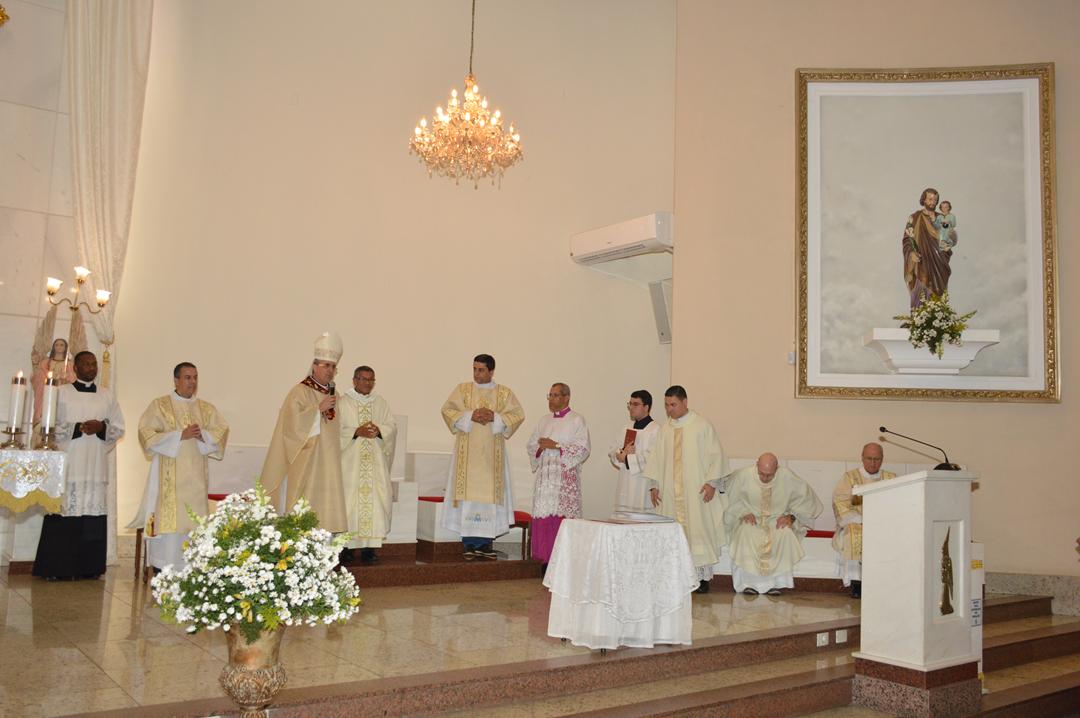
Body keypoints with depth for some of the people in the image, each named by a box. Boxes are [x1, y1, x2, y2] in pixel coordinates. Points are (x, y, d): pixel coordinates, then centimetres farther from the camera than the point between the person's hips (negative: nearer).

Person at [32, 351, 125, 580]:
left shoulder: (107, 396, 14)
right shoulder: (61, 393, 5)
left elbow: (119, 428, 13)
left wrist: (101, 427, -7)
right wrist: (79, 428, -12)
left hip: (96, 465, 3)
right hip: (67, 464, -3)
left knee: (94, 512, -2)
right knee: (64, 513, -8)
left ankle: (89, 567, 3)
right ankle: (56, 567, -1)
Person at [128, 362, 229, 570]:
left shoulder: (207, 409, 15)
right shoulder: (160, 405, 4)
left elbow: (222, 431, 7)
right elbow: (147, 434, -6)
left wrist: (203, 435, -13)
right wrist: (180, 435, -14)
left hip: (196, 479, 3)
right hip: (168, 479, -3)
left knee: (194, 522, -1)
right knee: (167, 521, -8)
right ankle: (162, 571, -3)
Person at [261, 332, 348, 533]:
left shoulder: (333, 394, 16)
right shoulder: (300, 392, -5)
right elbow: (292, 422, -18)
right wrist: (319, 409, -19)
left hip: (328, 466, 7)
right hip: (306, 466, -7)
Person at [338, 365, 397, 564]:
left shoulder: (381, 403, 15)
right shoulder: (343, 402, 4)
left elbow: (392, 426, 9)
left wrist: (379, 430, -10)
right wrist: (356, 432, -16)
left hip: (375, 461, 3)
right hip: (350, 461, -3)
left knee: (376, 499, -5)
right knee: (349, 499, -7)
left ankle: (369, 545, -2)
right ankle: (346, 545, -1)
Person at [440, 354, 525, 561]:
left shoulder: (505, 393, 8)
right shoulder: (462, 389, 7)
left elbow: (518, 414, 1)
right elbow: (448, 410, -1)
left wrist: (495, 417, -14)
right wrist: (470, 416, -15)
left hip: (492, 453, 1)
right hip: (468, 452, -1)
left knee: (489, 495, -1)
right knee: (468, 493, -4)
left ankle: (485, 543, 5)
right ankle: (469, 544, 1)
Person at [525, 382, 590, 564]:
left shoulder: (577, 420, 0)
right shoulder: (545, 420, 18)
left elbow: (583, 448, -9)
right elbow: (531, 445, 18)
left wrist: (556, 446, -14)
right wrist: (540, 447, -4)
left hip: (565, 477, -5)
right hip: (545, 476, 5)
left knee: (562, 517, -11)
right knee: (543, 516, 1)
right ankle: (546, 557, 6)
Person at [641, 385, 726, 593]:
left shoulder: (702, 425, -1)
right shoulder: (665, 429, 11)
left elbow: (716, 454, -3)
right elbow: (657, 458, 13)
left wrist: (711, 482, -10)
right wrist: (654, 485, 6)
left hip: (696, 490, -4)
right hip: (670, 491, 4)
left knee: (699, 529, -3)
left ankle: (703, 577, 4)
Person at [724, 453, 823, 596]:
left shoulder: (788, 477, -11)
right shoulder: (743, 475, -12)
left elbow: (806, 499, -1)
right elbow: (731, 499, 1)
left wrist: (791, 516, -12)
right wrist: (743, 513, -14)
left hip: (777, 521, 1)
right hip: (751, 520, 0)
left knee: (785, 533, -33)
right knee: (746, 532, -34)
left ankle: (775, 581, -22)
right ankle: (748, 582, -23)